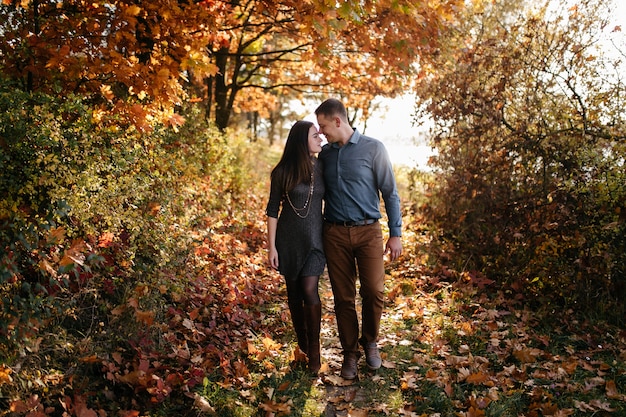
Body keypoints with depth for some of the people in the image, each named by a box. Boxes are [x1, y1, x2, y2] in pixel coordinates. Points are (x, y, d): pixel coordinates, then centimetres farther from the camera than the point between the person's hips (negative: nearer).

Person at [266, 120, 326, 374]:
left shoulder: (322, 168, 0)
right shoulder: (283, 171, -7)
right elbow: (272, 210, -2)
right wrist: (271, 246, -5)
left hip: (314, 238, 1)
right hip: (288, 239, 0)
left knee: (309, 290, -11)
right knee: (294, 291, 8)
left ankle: (314, 350, 1)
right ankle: (302, 344, 23)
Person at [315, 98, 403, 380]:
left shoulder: (373, 148, -3)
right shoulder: (325, 154, 10)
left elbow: (390, 192, -2)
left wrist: (396, 233, -5)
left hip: (368, 231, -3)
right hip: (335, 233, 3)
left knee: (374, 292, -9)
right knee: (343, 298, 5)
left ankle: (370, 342, 18)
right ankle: (350, 353, 20)